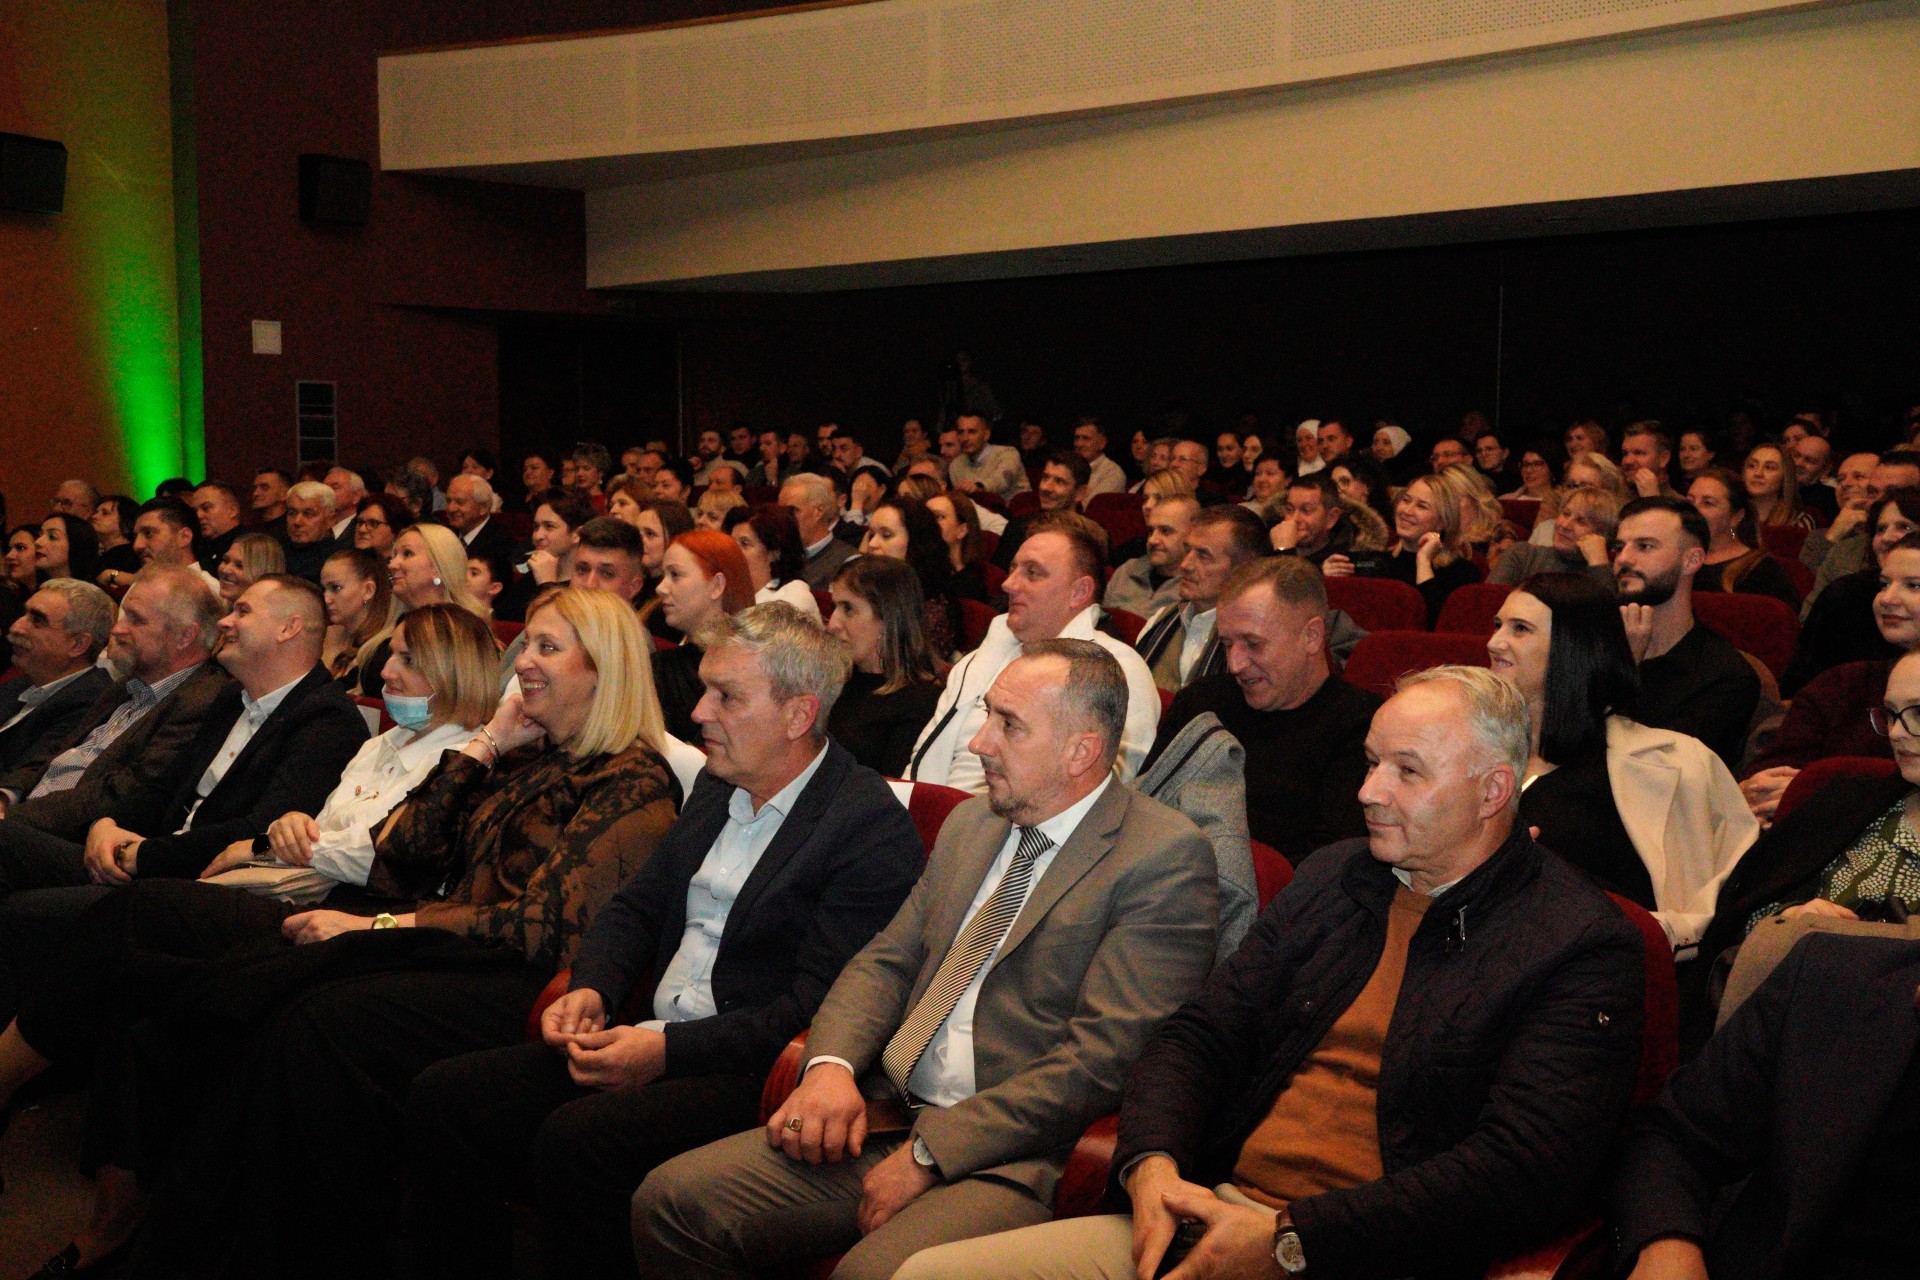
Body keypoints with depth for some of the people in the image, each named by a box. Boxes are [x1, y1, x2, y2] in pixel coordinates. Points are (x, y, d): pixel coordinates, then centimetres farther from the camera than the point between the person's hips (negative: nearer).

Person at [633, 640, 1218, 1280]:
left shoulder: (1166, 857, -8)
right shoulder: (971, 824, 17)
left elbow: (1103, 1056, -15)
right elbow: (885, 960, 18)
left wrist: (930, 1152, -17)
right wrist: (831, 1065, -4)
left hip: (1016, 1157, -7)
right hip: (887, 1119, 7)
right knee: (671, 1202, -7)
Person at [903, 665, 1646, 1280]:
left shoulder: (1583, 948, -4)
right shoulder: (1330, 878, 16)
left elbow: (1525, 1170, -15)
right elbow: (1200, 1034, 14)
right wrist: (1153, 1164, -7)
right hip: (1210, 1212, 6)